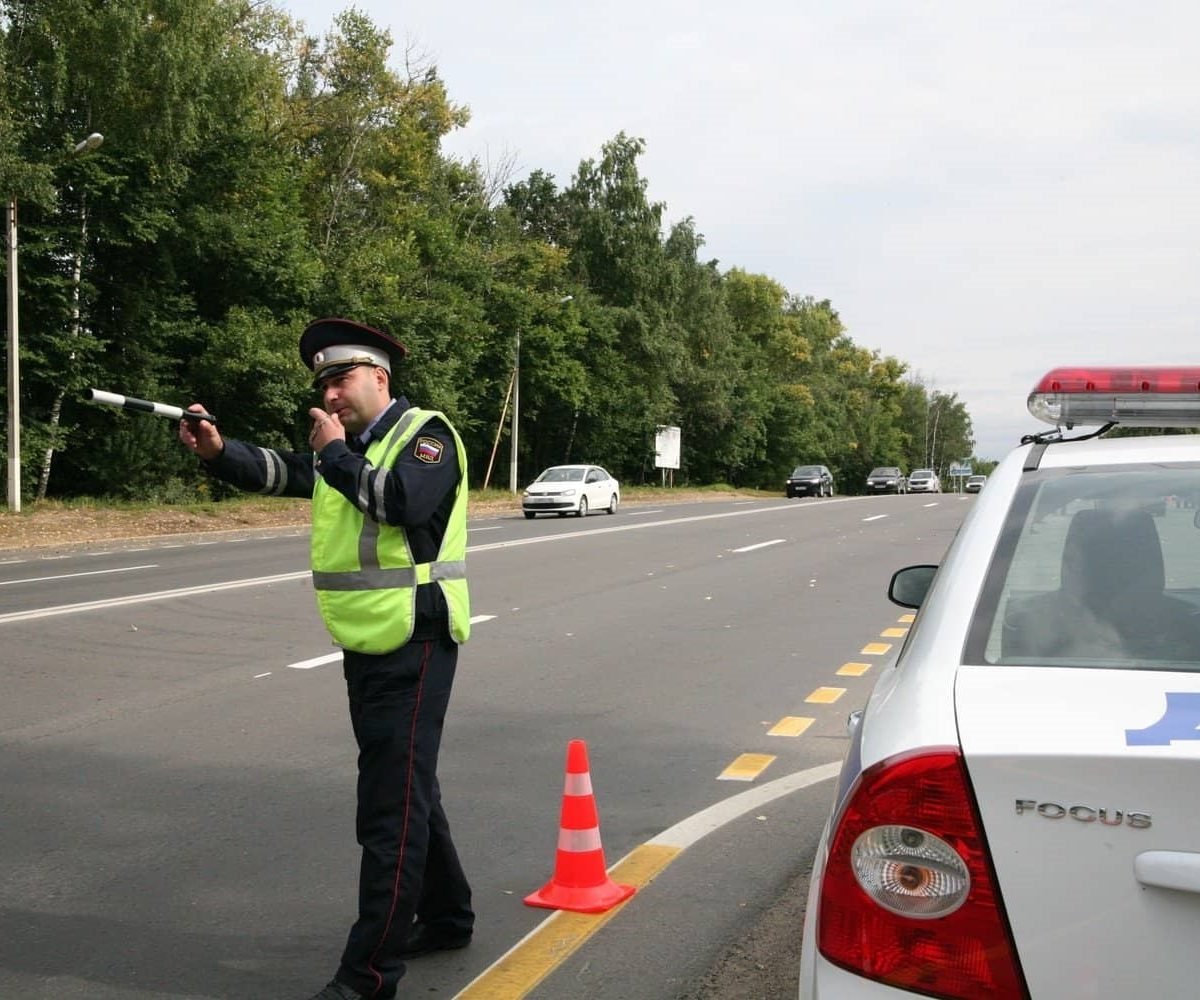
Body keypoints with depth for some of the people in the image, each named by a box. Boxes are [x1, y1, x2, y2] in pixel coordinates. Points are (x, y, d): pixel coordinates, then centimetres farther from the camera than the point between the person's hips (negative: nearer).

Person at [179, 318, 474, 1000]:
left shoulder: (425, 433, -8)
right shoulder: (347, 446, 16)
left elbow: (406, 501, -26)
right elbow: (276, 471, 7)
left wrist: (336, 452, -16)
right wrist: (217, 450, -11)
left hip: (413, 648, -9)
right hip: (366, 645, 9)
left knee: (392, 808, -8)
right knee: (409, 789, 18)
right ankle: (447, 917, 34)